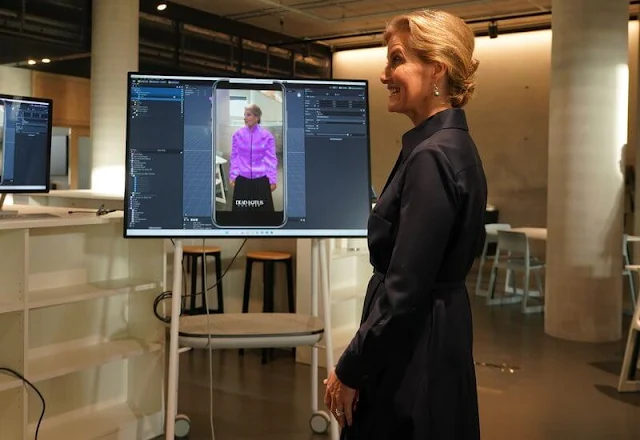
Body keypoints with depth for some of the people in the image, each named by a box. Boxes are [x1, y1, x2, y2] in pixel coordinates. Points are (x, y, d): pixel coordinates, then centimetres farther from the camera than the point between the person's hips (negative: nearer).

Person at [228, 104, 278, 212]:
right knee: (241, 207, 8)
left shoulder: (267, 136, -7)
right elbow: (234, 157, 6)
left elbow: (271, 159, -3)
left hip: (261, 180, -1)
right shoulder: (237, 135, -2)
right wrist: (232, 176, 5)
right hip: (242, 179, 1)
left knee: (263, 207, 8)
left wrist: (273, 180, -2)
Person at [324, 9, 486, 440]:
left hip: (414, 349, -10)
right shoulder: (451, 145, 8)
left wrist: (350, 369, -13)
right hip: (434, 335, 10)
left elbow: (405, 288, -24)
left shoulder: (432, 156, -22)